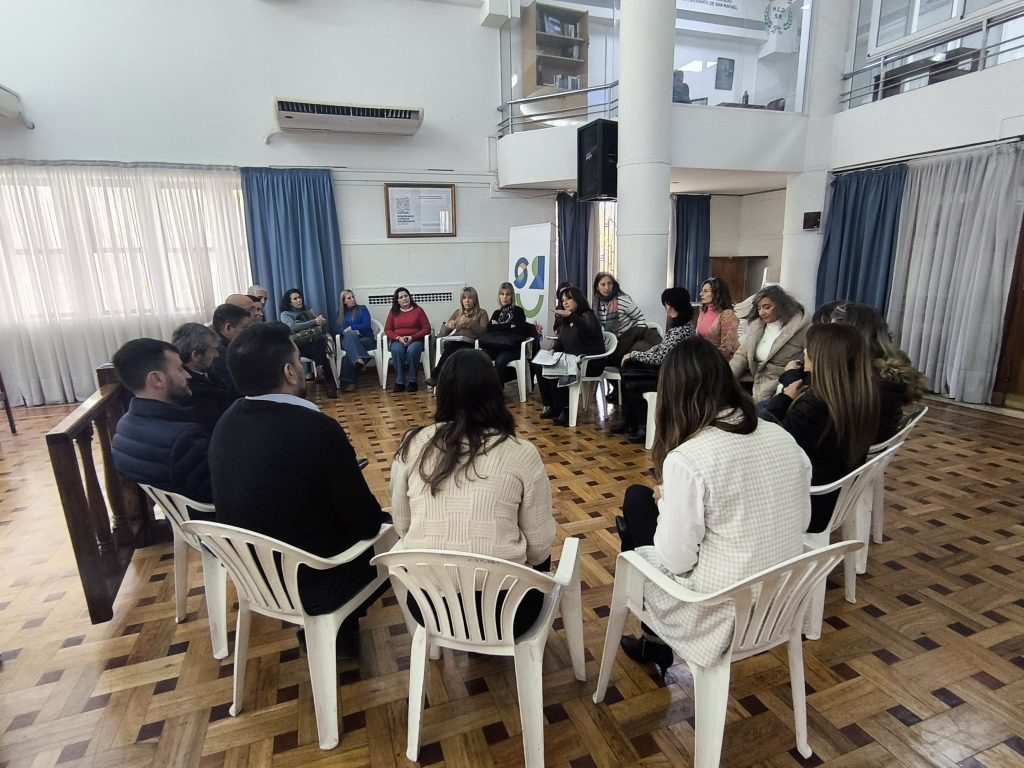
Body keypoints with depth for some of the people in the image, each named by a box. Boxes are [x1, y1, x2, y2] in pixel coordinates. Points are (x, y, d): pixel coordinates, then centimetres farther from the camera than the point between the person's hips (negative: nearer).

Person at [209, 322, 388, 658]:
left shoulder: (226, 423, -7)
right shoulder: (317, 428, -29)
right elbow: (366, 522, -20)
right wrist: (377, 520, 2)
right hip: (310, 584, -6)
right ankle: (339, 629, 28)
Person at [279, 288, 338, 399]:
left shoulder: (308, 312, 28)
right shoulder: (285, 314, 11)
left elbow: (322, 327, 19)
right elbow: (292, 327, -11)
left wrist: (321, 321, -5)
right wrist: (314, 322, -16)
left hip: (314, 342, 4)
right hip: (299, 345, -3)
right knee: (321, 351, -35)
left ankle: (321, 371, -41)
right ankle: (328, 380, -38)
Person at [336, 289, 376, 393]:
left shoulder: (362, 309, 10)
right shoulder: (341, 314, 19)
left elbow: (367, 325, -4)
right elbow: (338, 329, 5)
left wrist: (351, 328, -8)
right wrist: (352, 332, -13)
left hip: (366, 339, -2)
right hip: (348, 340, 2)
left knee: (349, 352, -33)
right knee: (349, 335, -35)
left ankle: (348, 381, -38)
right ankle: (359, 359, -57)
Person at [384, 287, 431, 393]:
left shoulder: (418, 310, 6)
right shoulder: (393, 312, 13)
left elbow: (427, 329, 0)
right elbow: (387, 330, 8)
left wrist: (412, 337, -14)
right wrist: (398, 338, -12)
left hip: (415, 340, -2)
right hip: (398, 341, 2)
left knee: (412, 350, -37)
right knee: (397, 350, -34)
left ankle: (412, 381, -26)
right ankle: (399, 382, -29)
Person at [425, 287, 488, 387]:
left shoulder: (481, 313, 14)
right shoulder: (457, 313, 24)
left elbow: (483, 331, -4)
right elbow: (443, 332, 15)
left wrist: (469, 322, -18)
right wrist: (448, 326, -9)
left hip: (470, 344, -3)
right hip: (454, 342, 3)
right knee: (448, 345, -35)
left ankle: (435, 377, -31)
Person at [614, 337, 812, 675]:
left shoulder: (685, 458, -25)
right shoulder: (782, 438, -4)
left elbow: (677, 561, -20)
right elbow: (801, 521, 8)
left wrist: (664, 502, -2)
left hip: (723, 614, -6)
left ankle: (655, 640, 35)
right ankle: (657, 638, 33)